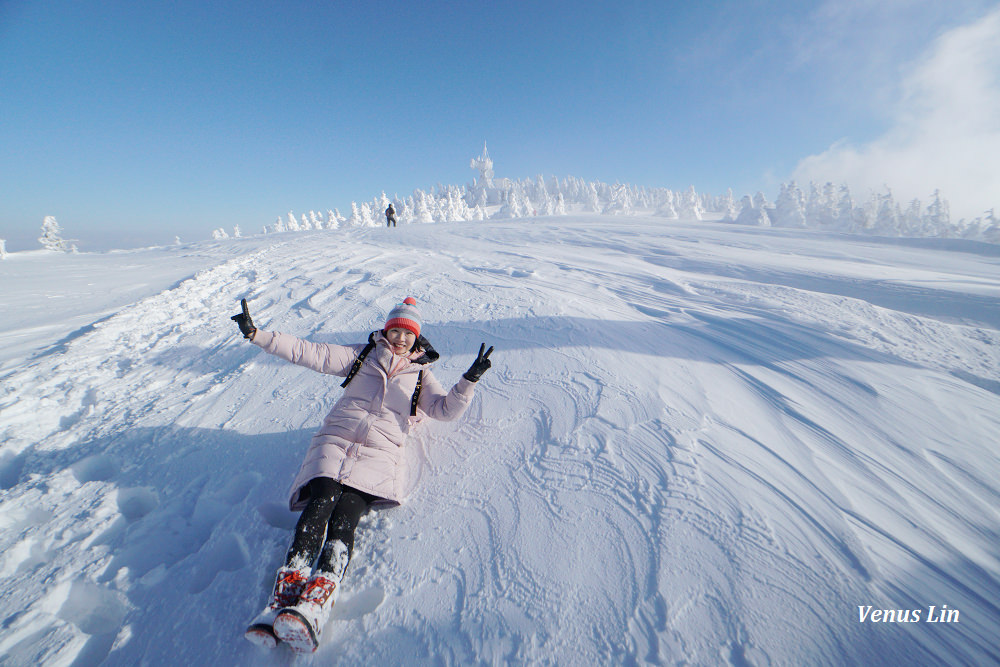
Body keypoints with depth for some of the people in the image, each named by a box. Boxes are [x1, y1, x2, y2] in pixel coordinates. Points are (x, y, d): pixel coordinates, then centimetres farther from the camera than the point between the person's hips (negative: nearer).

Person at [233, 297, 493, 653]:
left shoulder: (420, 375, 19)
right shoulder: (362, 355, 21)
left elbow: (447, 409, 5)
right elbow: (311, 353, 13)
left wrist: (469, 380, -12)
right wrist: (257, 335, 5)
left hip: (379, 453, -1)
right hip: (336, 440, 1)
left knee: (344, 517, -25)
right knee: (322, 501, -27)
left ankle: (312, 610, -38)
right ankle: (282, 600, -34)